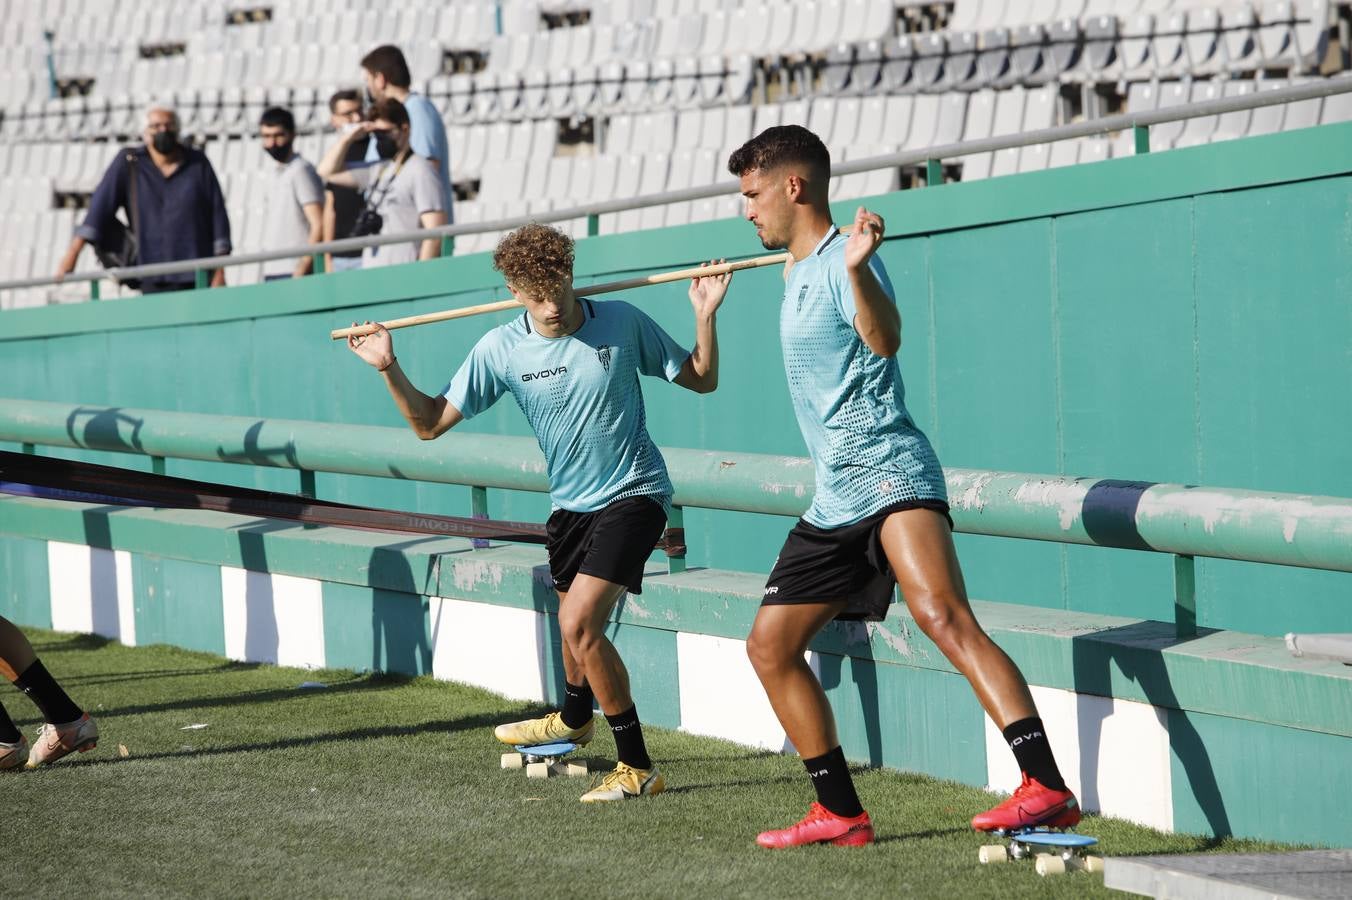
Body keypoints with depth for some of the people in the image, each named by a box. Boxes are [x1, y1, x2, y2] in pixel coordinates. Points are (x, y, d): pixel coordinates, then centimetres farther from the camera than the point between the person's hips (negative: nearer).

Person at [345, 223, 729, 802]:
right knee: (575, 623, 25)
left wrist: (705, 318, -16)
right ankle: (573, 719, 57)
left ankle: (637, 768, -14)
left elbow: (701, 380, 0)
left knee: (579, 623, -22)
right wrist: (389, 369, -17)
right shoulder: (501, 350, -7)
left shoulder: (622, 323, -12)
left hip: (633, 493, -5)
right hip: (570, 503, 5)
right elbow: (431, 423, -3)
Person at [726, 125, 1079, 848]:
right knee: (769, 645, 10)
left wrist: (856, 269, -48)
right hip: (834, 502, 11)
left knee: (942, 616, -29)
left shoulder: (844, 261, -10)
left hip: (890, 474, -11)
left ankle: (1048, 790, -40)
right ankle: (841, 814, 17)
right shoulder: (798, 270, 19)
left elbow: (885, 339, -32)